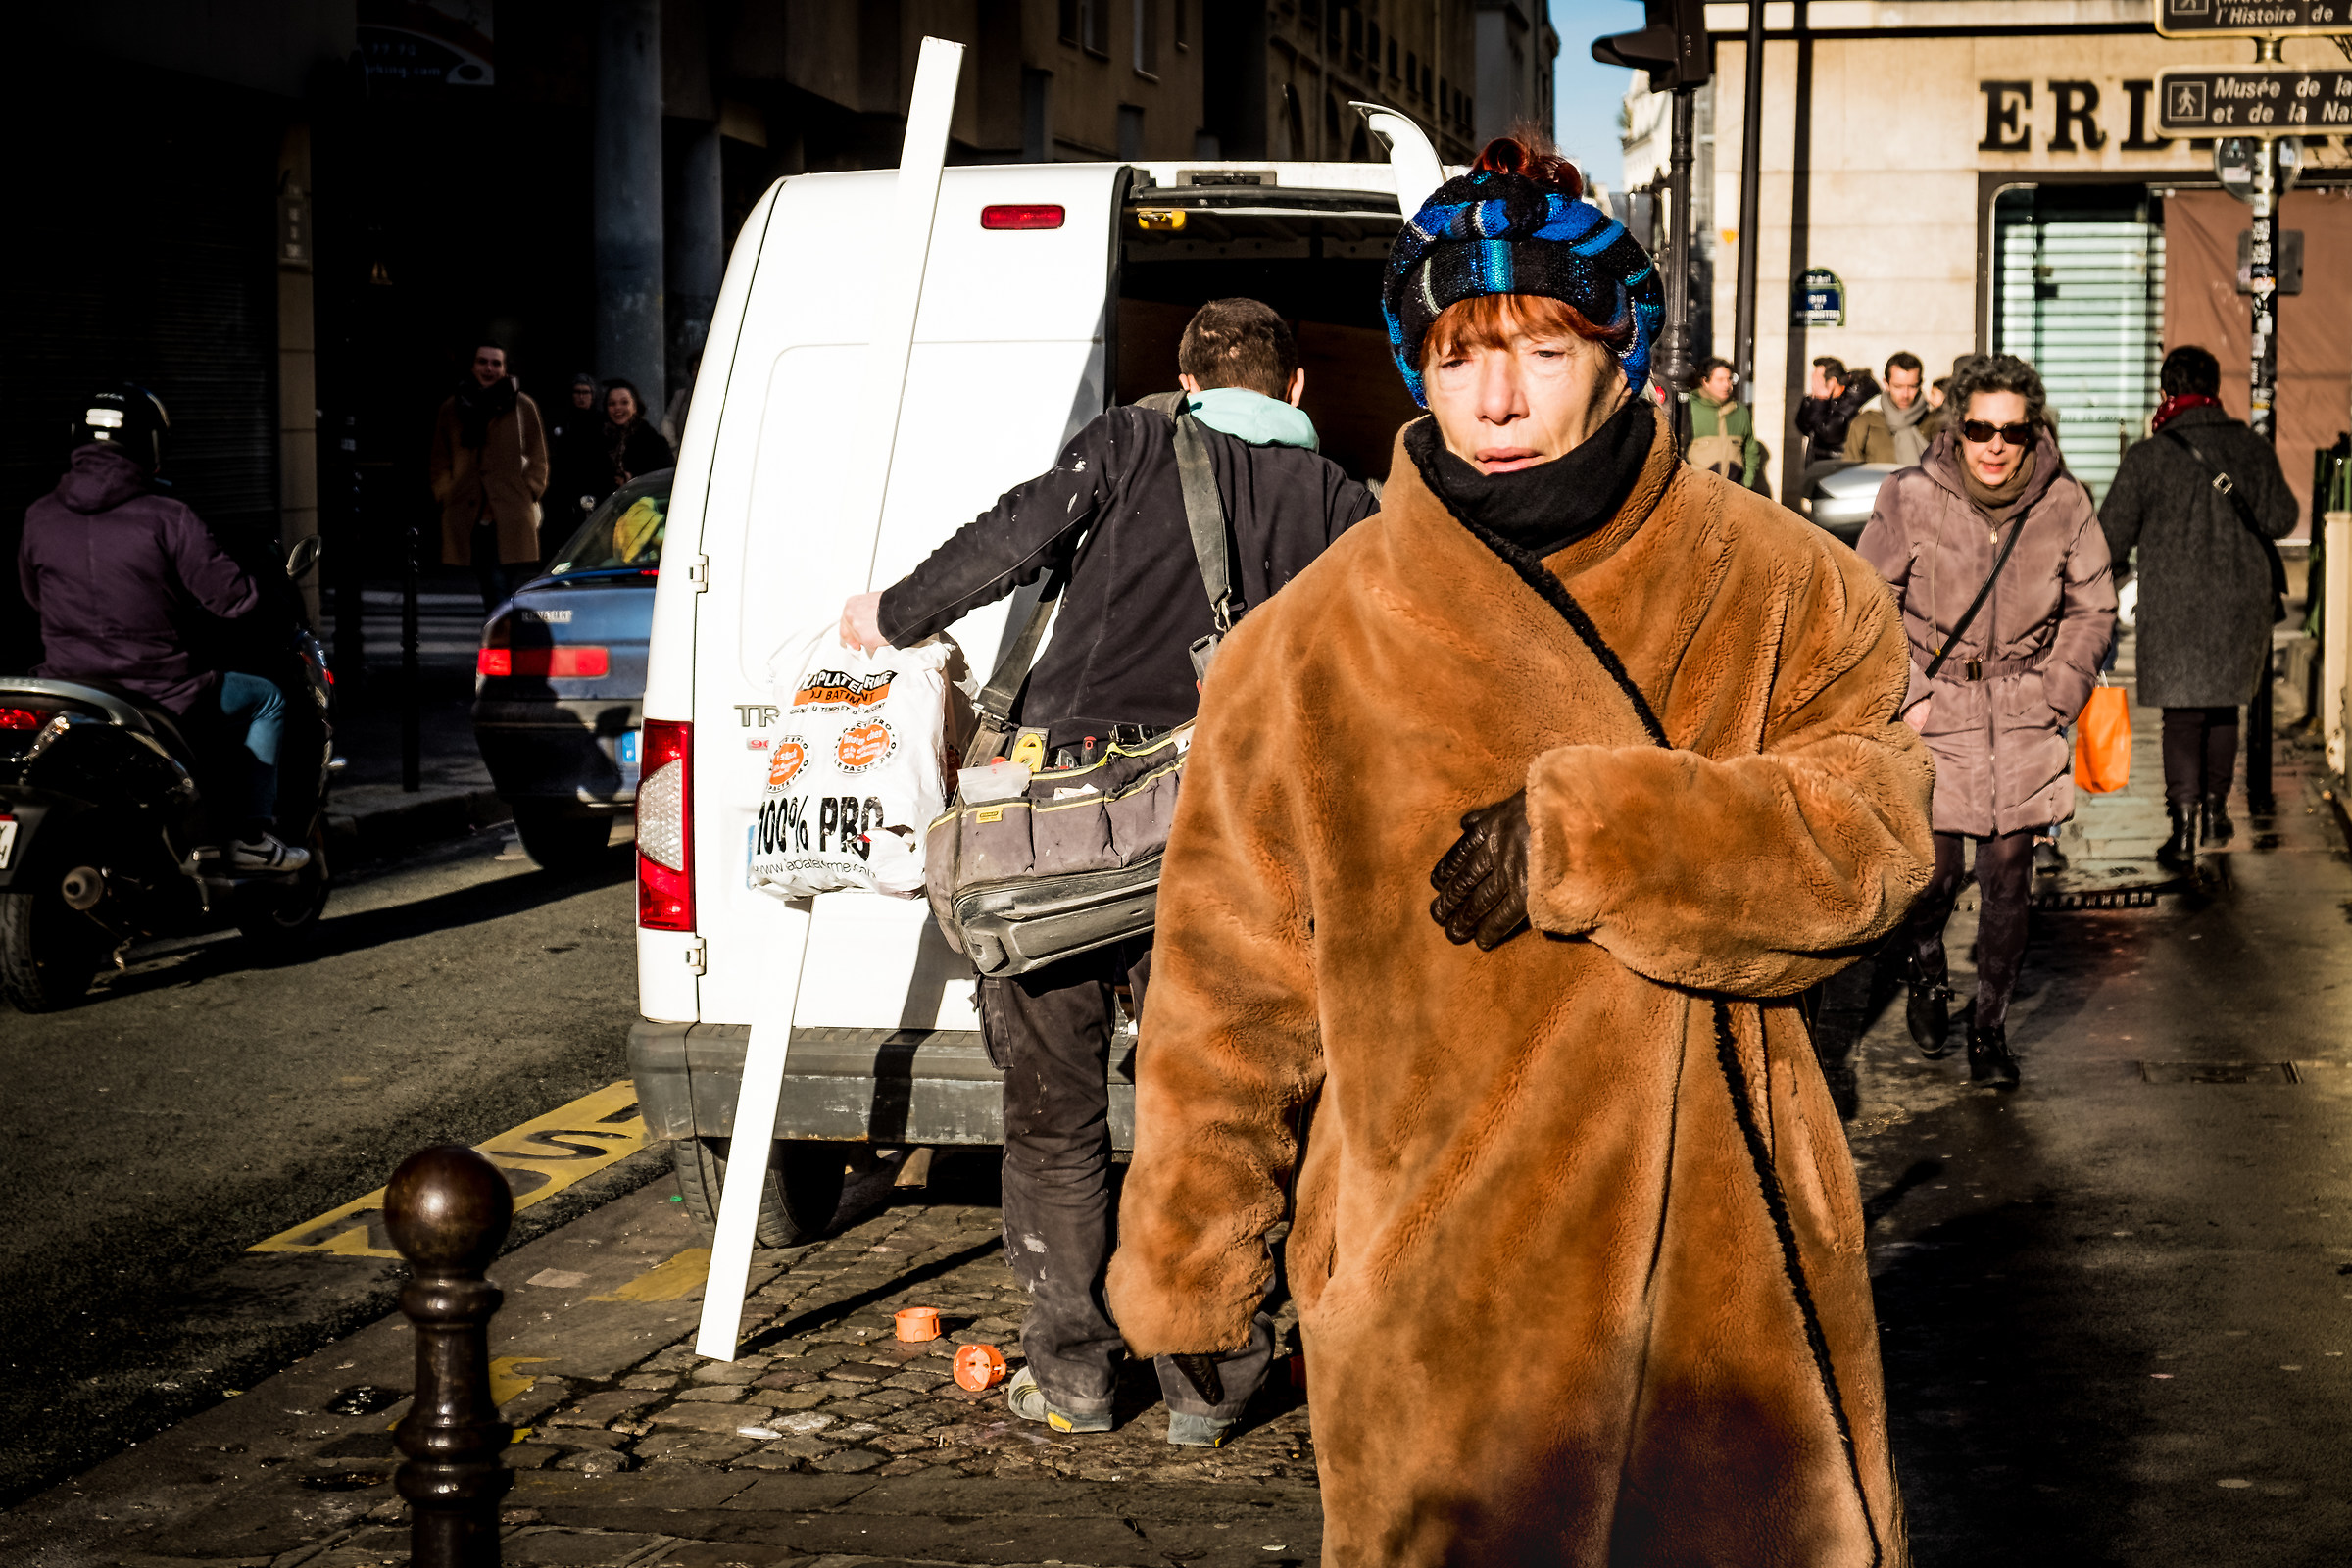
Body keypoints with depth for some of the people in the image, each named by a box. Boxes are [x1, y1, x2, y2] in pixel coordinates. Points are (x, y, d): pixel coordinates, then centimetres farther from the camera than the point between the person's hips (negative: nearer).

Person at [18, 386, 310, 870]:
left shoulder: (39, 517, 0)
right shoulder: (166, 518, -16)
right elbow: (234, 598, -14)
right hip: (161, 695, -6)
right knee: (266, 699, 20)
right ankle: (249, 836, 17)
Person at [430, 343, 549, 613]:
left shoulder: (523, 406, 7)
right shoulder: (452, 408, 12)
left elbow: (538, 459, 10)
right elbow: (440, 461, 18)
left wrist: (527, 494, -2)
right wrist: (446, 496, 6)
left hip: (512, 520, -2)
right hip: (470, 519, 2)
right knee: (490, 595, 3)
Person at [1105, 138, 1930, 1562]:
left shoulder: (1778, 590, 1)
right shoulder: (1310, 648, -2)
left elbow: (1872, 830, -11)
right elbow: (1229, 989, 2)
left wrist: (1589, 831, -22)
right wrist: (1192, 1275, 4)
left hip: (1736, 1284, 1)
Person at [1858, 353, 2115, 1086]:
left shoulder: (2064, 505, -2)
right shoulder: (1911, 499, -8)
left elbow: (2093, 611, 10)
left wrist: (2055, 696, 2)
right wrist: (1906, 694, -4)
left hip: (2024, 718, 2)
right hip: (1934, 710, -1)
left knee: (2008, 875, 1)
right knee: (1934, 868, -4)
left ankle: (1990, 1024, 16)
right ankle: (1924, 969, 30)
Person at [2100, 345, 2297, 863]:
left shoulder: (2147, 457, -10)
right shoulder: (2253, 449, -1)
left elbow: (2111, 539, -7)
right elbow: (2280, 520, 7)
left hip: (2173, 608, -3)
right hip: (2240, 603, 3)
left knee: (2182, 714, 2)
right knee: (2224, 706, 19)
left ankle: (2184, 827, -6)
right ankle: (2215, 810, 27)